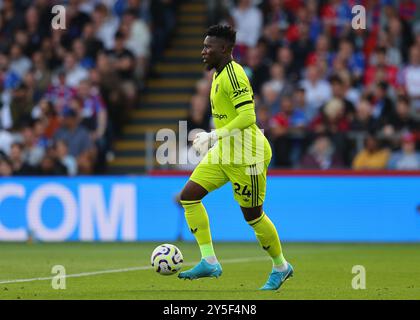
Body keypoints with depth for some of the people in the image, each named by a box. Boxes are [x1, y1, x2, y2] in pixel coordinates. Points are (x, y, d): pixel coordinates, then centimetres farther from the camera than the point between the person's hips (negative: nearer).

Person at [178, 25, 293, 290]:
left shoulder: (233, 74, -19)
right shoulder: (220, 74, 12)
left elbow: (247, 116, -26)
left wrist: (214, 136, -25)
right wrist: (214, 138, 20)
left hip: (247, 155, -10)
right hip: (225, 152, 10)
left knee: (253, 215, 1)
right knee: (189, 196, -1)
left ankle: (281, 267, 22)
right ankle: (209, 262, 0)